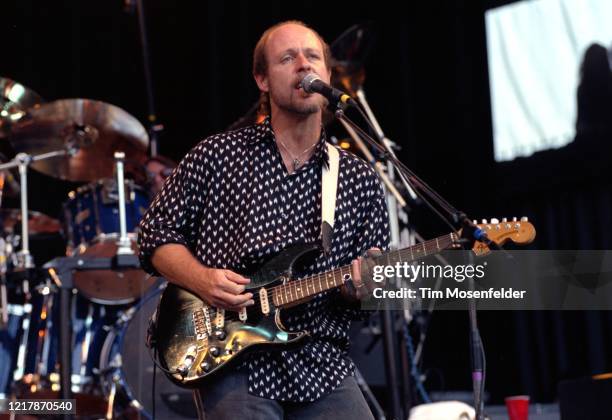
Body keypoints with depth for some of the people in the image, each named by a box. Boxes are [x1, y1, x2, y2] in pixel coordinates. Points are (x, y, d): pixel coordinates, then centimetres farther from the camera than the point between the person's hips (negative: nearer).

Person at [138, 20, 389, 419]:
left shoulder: (360, 180, 6)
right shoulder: (216, 156, 1)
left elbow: (372, 293, 11)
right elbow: (156, 235, 7)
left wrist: (363, 288, -13)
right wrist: (202, 280, -11)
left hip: (323, 362, 3)